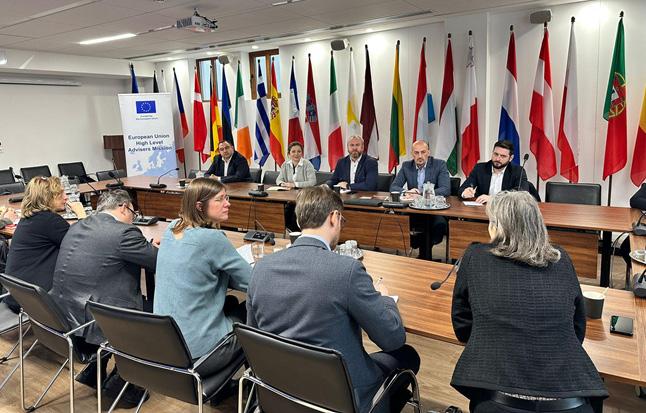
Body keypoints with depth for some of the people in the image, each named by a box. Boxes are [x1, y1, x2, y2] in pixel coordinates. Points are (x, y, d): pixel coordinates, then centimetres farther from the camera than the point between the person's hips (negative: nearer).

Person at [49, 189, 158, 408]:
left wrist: (149, 246, 21)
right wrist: (155, 246, 11)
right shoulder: (124, 233, -17)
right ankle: (118, 383, 15)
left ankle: (92, 372, 30)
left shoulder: (77, 227, 8)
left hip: (60, 321, 9)